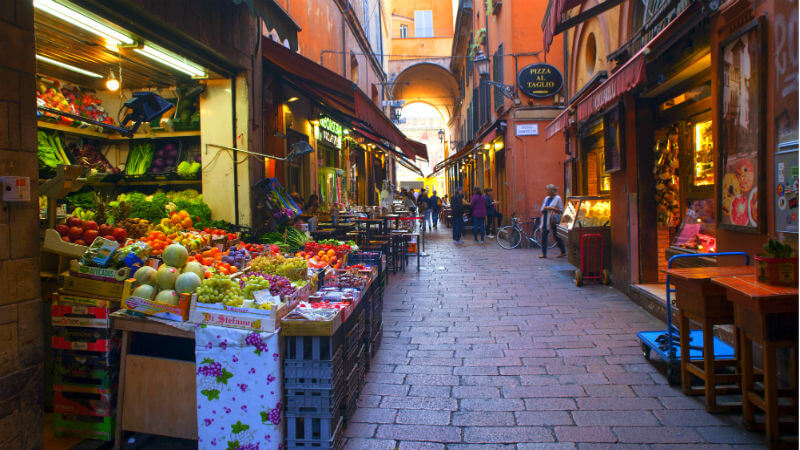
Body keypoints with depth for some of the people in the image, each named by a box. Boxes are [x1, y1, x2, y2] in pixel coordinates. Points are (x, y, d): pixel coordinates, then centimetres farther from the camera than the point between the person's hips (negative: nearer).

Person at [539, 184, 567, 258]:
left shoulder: (557, 198, -5)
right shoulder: (546, 198, 14)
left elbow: (561, 210, -8)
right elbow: (542, 209, 18)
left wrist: (552, 208, -18)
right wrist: (544, 208, -5)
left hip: (553, 221, -6)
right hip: (545, 220, 6)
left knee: (556, 236, 0)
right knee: (543, 236, 0)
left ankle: (563, 252, 15)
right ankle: (544, 253, 4)